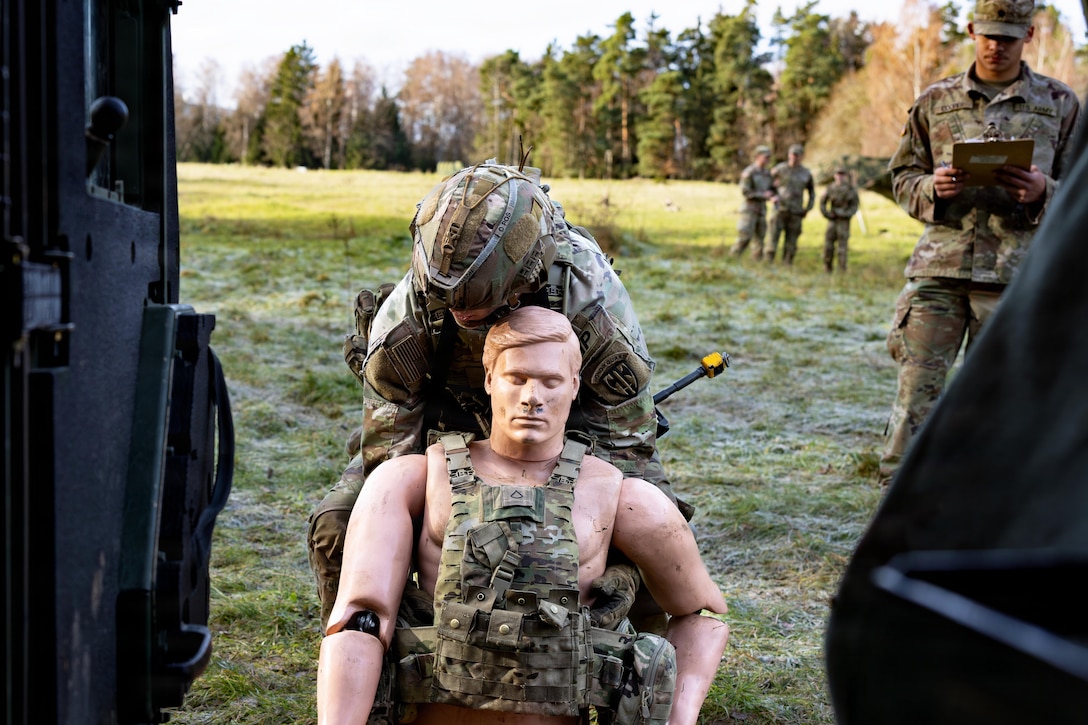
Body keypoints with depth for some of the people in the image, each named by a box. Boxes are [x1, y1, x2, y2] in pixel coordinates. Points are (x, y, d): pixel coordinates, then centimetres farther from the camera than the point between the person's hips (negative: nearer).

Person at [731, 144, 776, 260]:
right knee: (745, 237, -10)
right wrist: (763, 195, -17)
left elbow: (770, 190, 16)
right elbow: (745, 192, -18)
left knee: (759, 238, 4)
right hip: (749, 209, -7)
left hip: (761, 210, 7)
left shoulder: (767, 173, 10)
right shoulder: (749, 172, -12)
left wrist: (772, 197, -9)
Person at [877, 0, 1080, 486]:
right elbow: (902, 177, 14)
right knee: (917, 387, -5)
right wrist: (934, 188, -8)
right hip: (939, 264, 1)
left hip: (1016, 273, 0)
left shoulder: (1060, 104, 10)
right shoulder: (935, 101, 12)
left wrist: (1043, 191, -12)